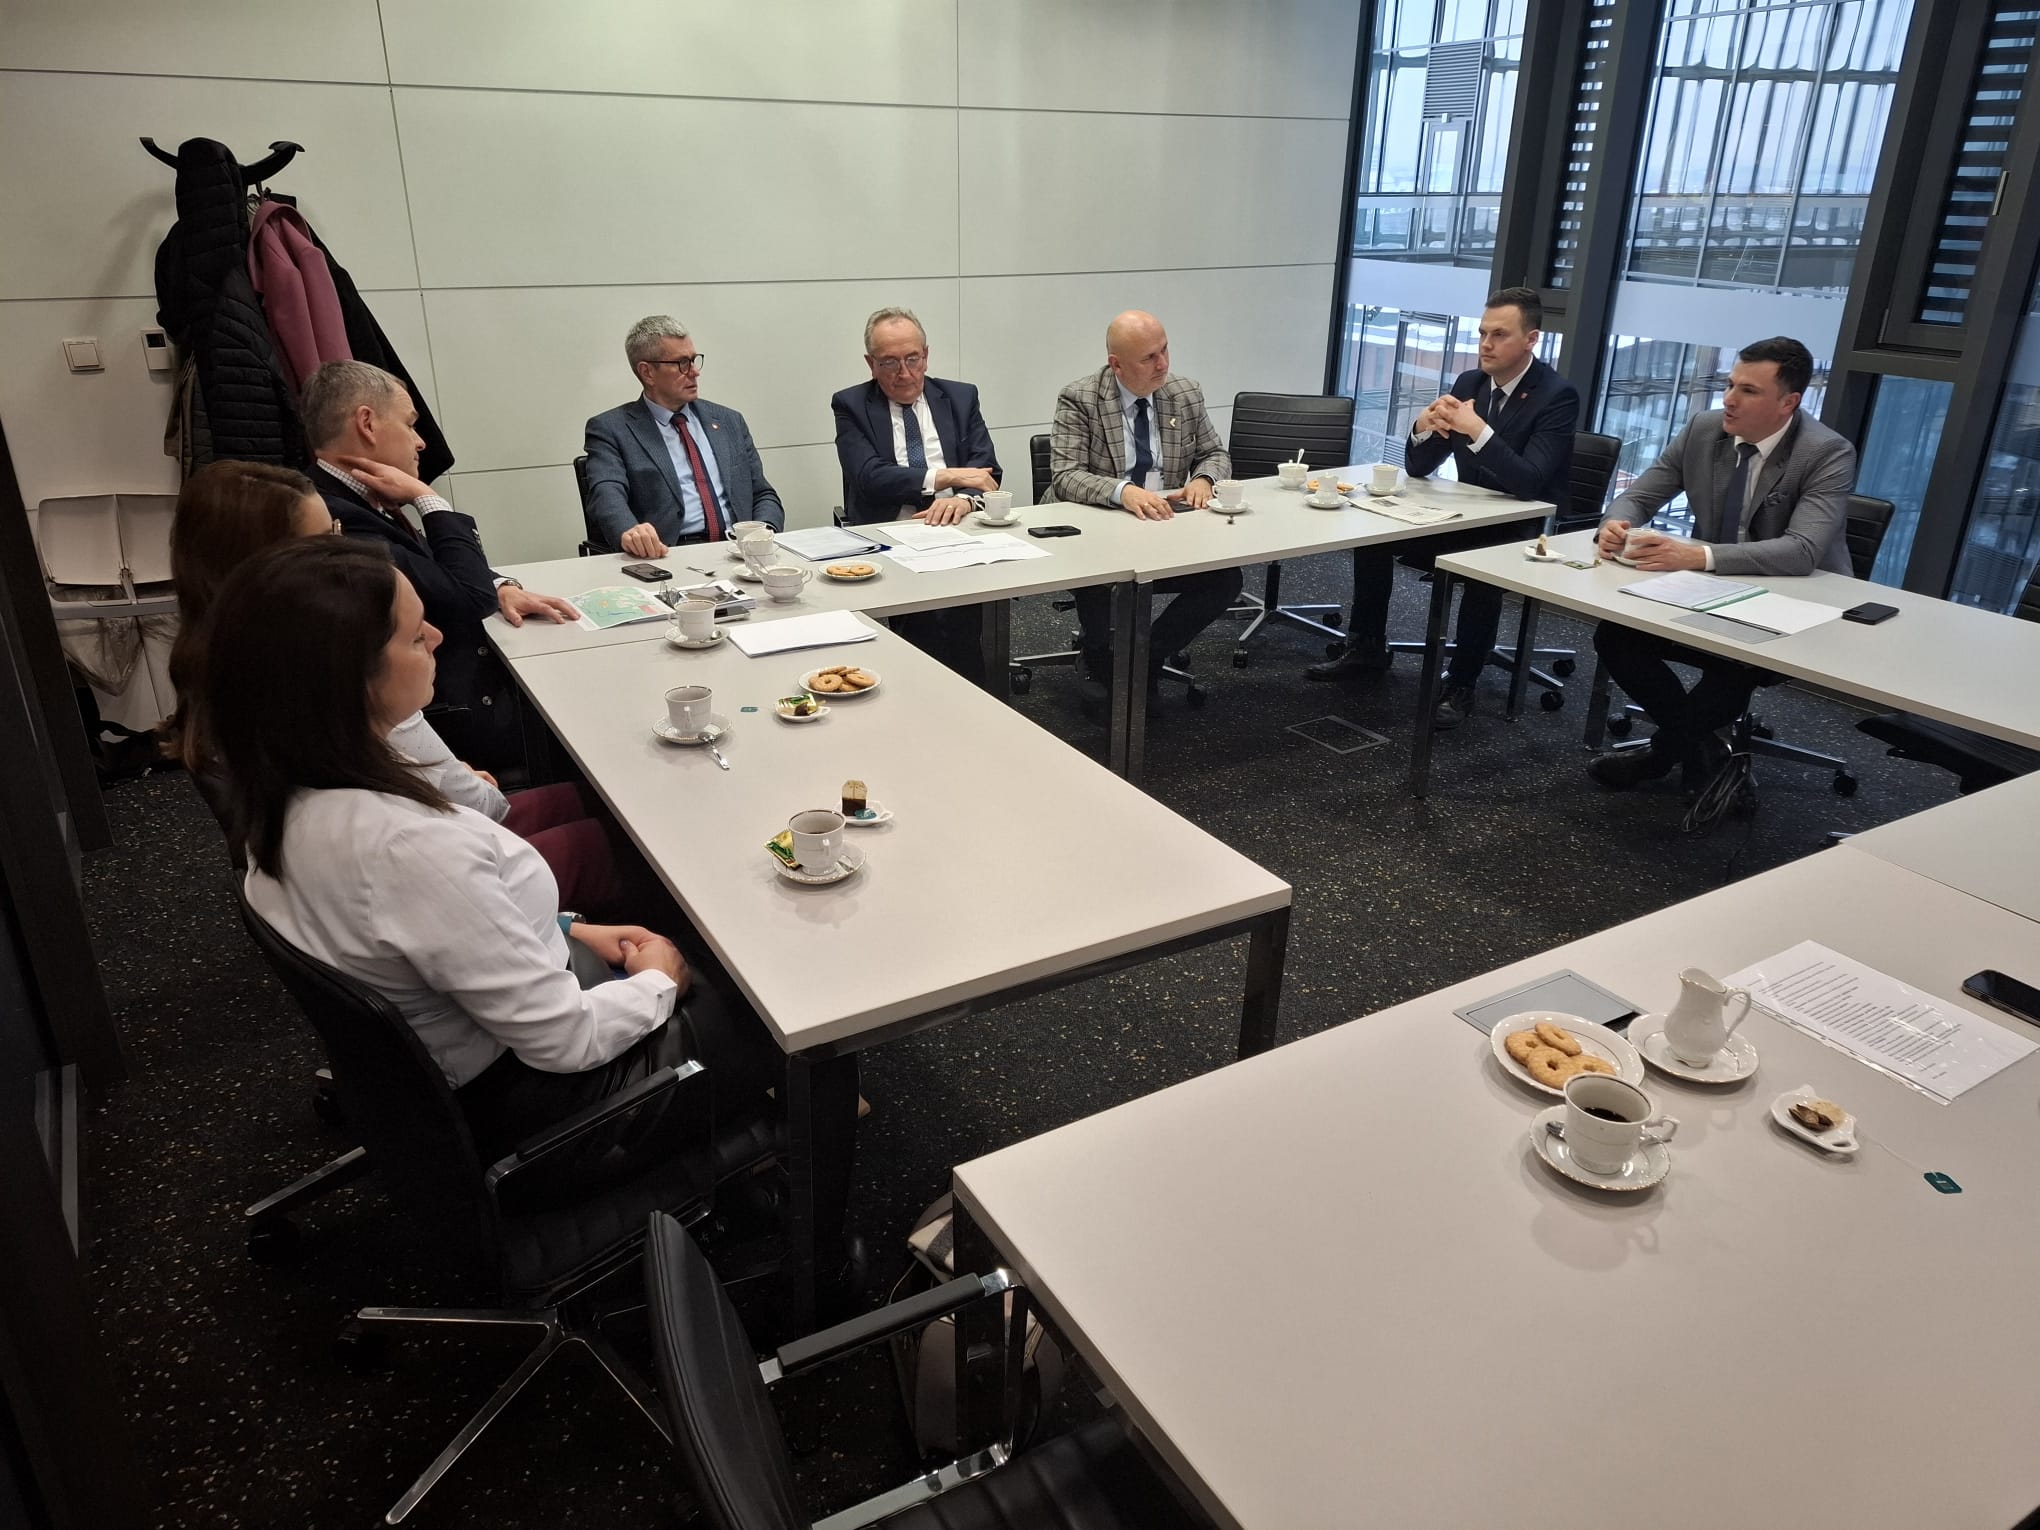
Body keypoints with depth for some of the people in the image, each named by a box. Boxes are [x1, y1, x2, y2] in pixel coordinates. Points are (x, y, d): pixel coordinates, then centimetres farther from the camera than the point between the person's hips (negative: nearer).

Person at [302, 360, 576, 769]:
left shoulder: (362, 502, 7)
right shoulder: (343, 521, -25)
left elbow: (449, 577, 17)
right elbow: (470, 600, -21)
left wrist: (502, 589, -4)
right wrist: (426, 499, -12)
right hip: (454, 716, -9)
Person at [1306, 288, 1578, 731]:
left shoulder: (1558, 396, -15)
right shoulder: (1468, 382, 3)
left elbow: (1530, 483, -28)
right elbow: (1417, 467, 3)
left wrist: (1478, 429, -34)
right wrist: (1424, 425, -19)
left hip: (1526, 530, -6)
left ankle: (1461, 684, -19)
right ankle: (1367, 647, 3)